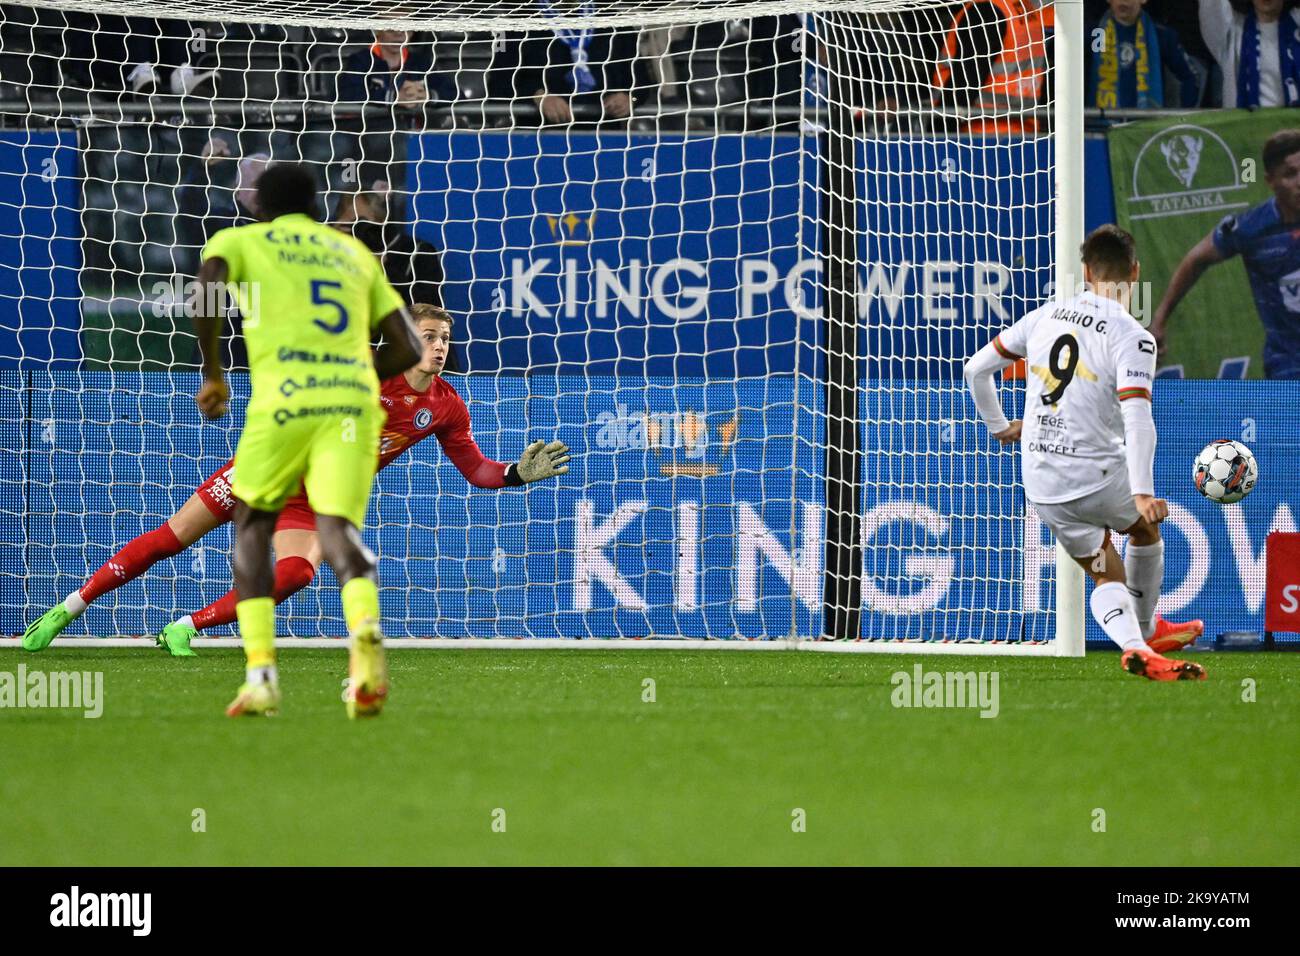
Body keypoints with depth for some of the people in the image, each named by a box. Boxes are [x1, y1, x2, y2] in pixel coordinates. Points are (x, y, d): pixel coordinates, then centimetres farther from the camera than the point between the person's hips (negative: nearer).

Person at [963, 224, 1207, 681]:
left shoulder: (1045, 316, 6)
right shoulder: (1132, 338, -12)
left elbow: (976, 368, 12)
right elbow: (1137, 419, -24)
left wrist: (998, 425, 26)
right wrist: (1142, 493, -27)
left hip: (1041, 486, 5)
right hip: (1096, 476, -5)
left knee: (1106, 576, 17)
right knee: (1146, 525, 28)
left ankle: (1134, 645, -9)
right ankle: (1147, 630, 42)